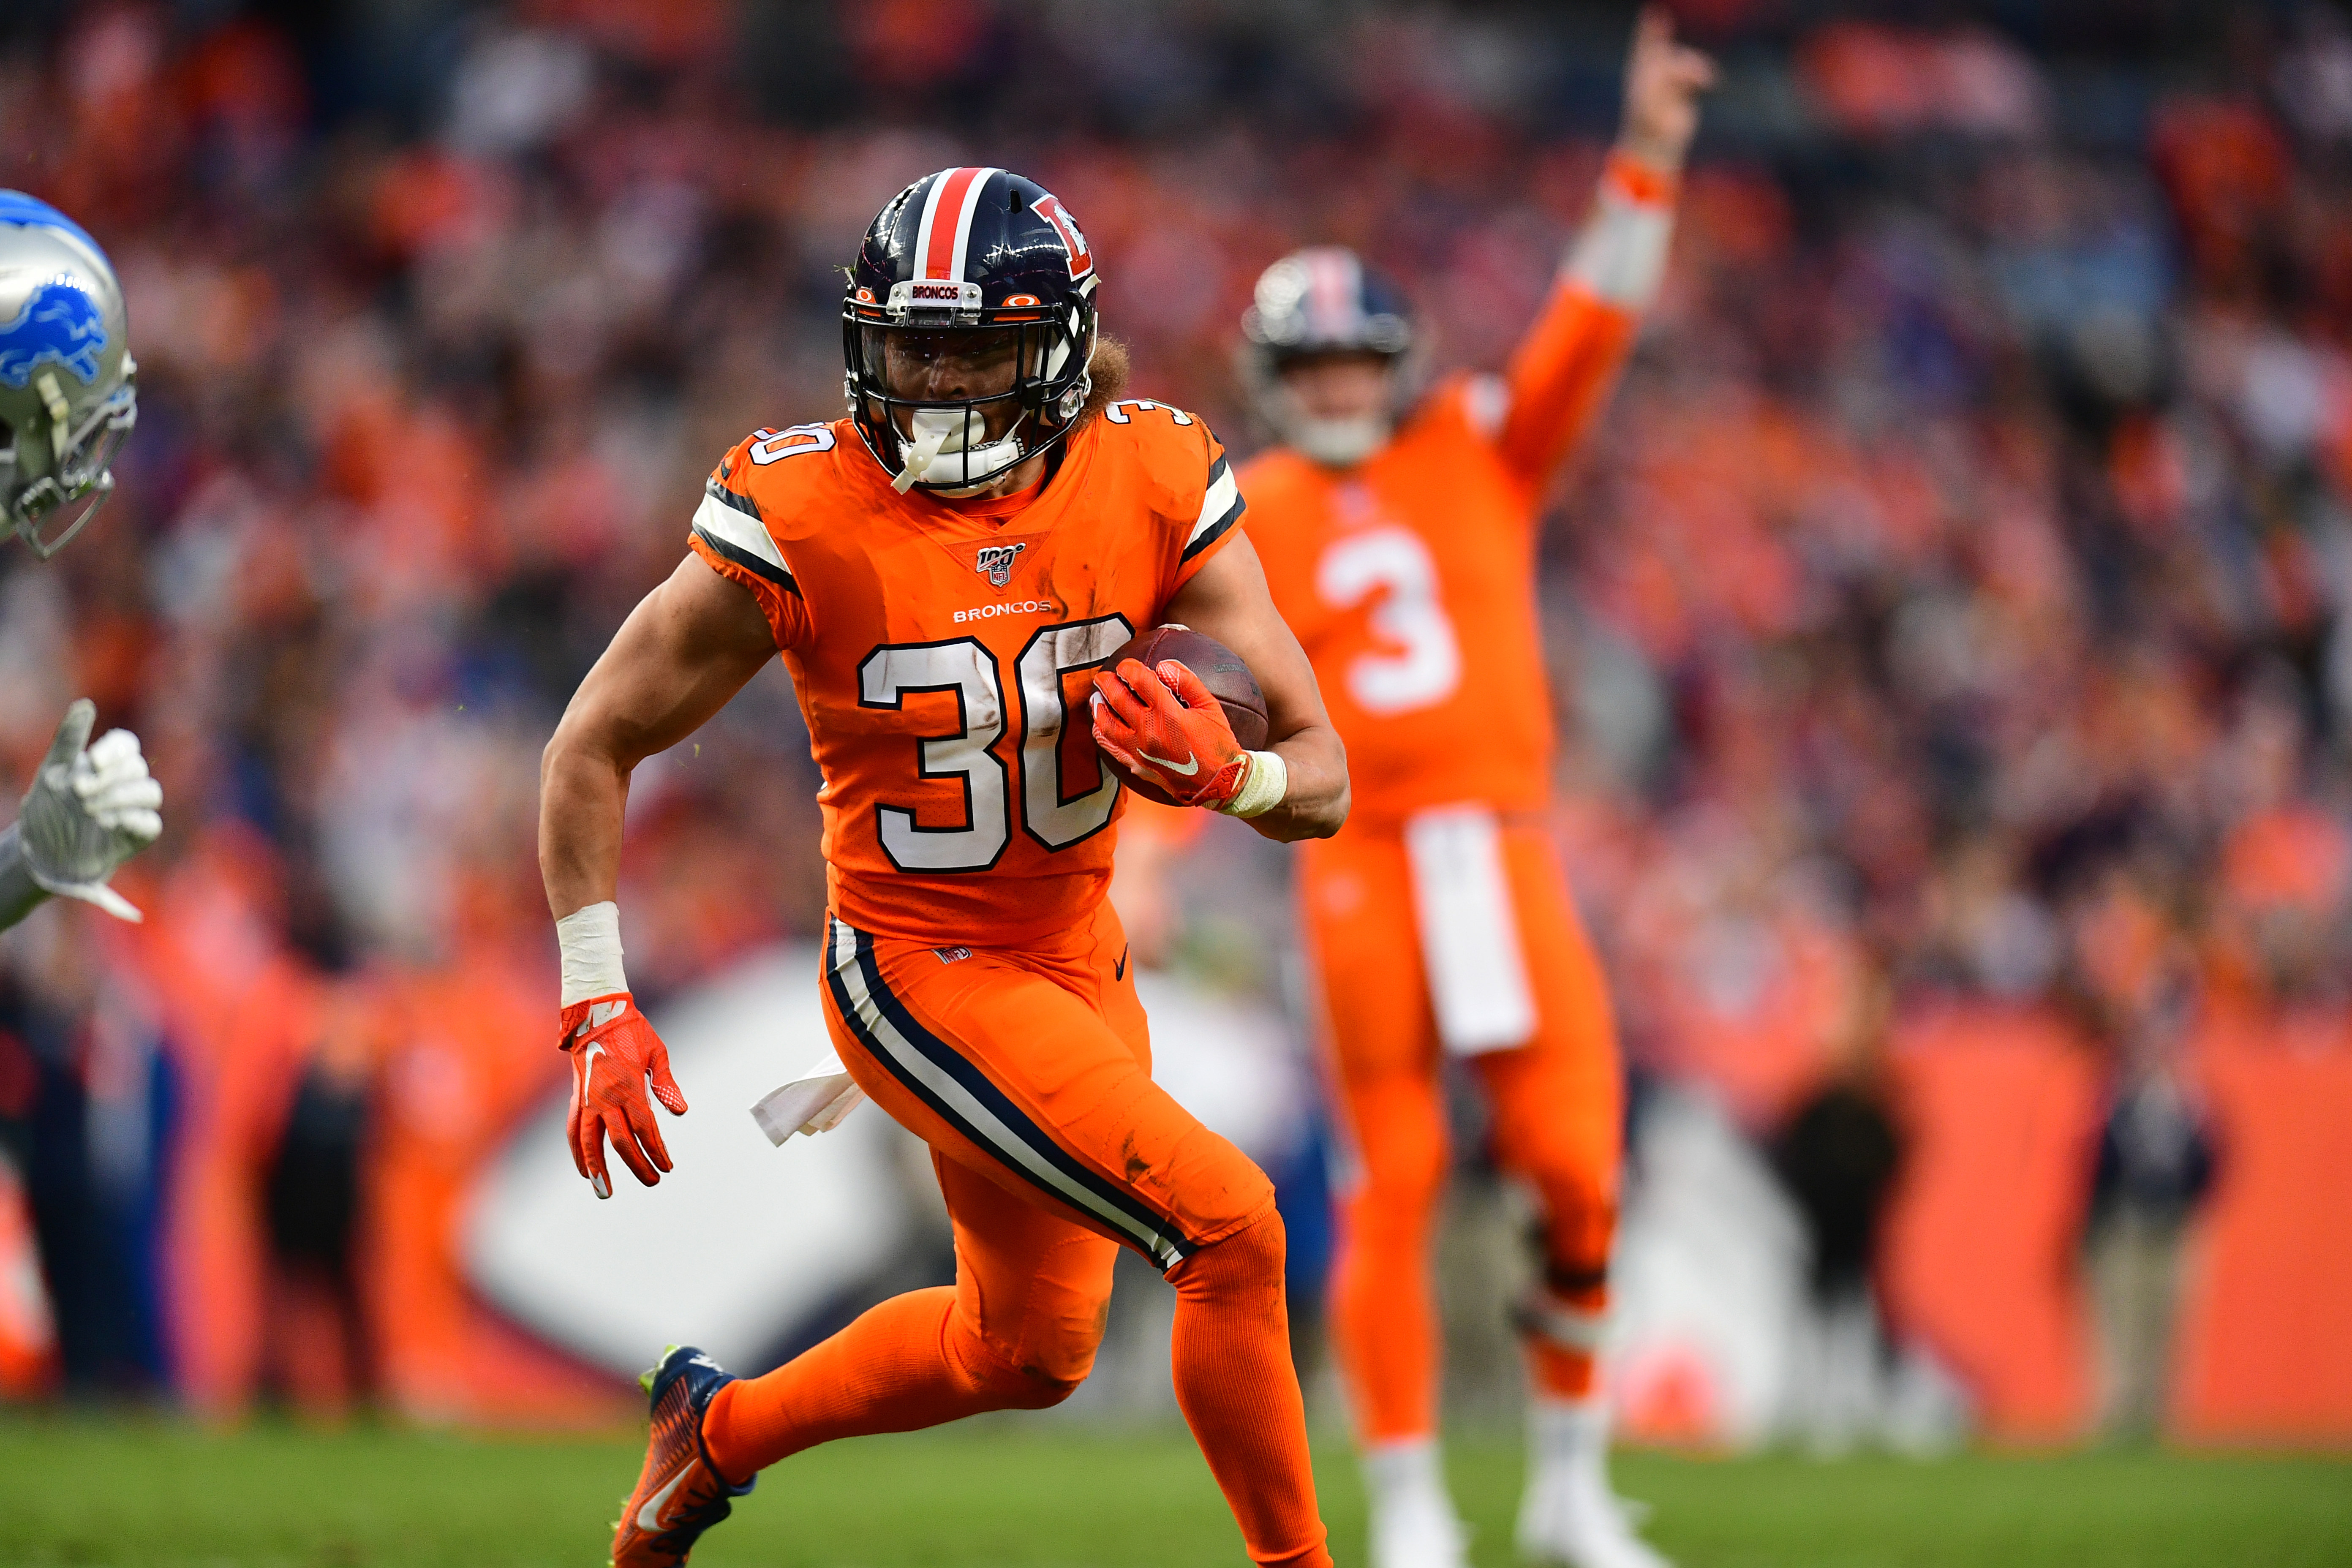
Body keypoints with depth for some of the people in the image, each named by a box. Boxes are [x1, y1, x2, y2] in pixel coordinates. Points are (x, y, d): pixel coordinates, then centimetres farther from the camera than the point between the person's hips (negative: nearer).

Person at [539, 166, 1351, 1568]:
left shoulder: (1157, 491, -12)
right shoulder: (800, 526, -21)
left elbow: (1322, 782, -9)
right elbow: (594, 751, -10)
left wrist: (1224, 770, -32)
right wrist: (601, 1014, -14)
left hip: (1081, 967, 6)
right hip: (920, 976, -6)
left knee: (1029, 1350, 23)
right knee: (1228, 1224, -21)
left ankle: (719, 1432, 45)